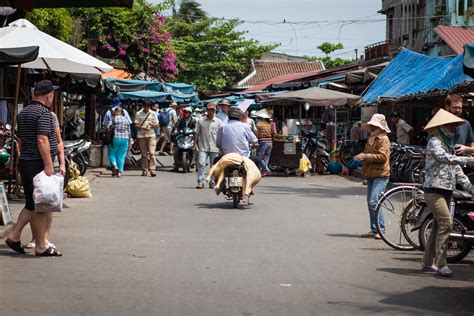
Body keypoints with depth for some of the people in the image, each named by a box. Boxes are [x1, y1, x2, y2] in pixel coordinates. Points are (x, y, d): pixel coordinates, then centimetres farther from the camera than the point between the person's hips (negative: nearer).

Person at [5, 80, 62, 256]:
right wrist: (48, 164, -21)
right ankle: (41, 246, 2)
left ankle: (14, 236, 14)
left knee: (31, 204, 17)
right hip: (39, 164, -9)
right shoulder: (44, 112, -12)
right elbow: (42, 140, -21)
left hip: (25, 163, 9)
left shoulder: (23, 113, 16)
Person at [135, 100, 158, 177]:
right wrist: (142, 127, -17)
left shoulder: (153, 114, 9)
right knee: (144, 154, 4)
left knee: (152, 153, -12)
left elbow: (157, 125, 8)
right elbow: (136, 125, 1)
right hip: (141, 136, 0)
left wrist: (152, 124, -14)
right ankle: (144, 170, 11)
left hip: (151, 135, 0)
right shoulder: (138, 114, 5)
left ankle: (152, 170, -15)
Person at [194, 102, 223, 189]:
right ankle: (200, 182, -8)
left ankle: (212, 183, 15)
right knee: (201, 164, -11)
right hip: (203, 147, -1)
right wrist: (195, 145, 2)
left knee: (214, 166, 6)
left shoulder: (218, 122, 5)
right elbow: (197, 133, 7)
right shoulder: (201, 121, 5)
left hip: (214, 148, 1)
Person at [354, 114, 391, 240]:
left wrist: (366, 156, -21)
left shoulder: (383, 139, -9)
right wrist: (362, 156, 9)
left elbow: (382, 156, -20)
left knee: (373, 202, -17)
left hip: (380, 174, -9)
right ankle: (374, 229, 16)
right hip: (371, 174, 10)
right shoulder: (371, 138, 19)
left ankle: (380, 229, -12)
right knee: (370, 202, 10)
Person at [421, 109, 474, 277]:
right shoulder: (434, 142, -7)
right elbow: (444, 158, -27)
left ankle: (428, 263, 16)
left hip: (447, 190, 9)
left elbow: (456, 169, 18)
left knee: (438, 226, 10)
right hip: (434, 189, -9)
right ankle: (441, 264, -17)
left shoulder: (450, 144, 20)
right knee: (446, 223, -17)